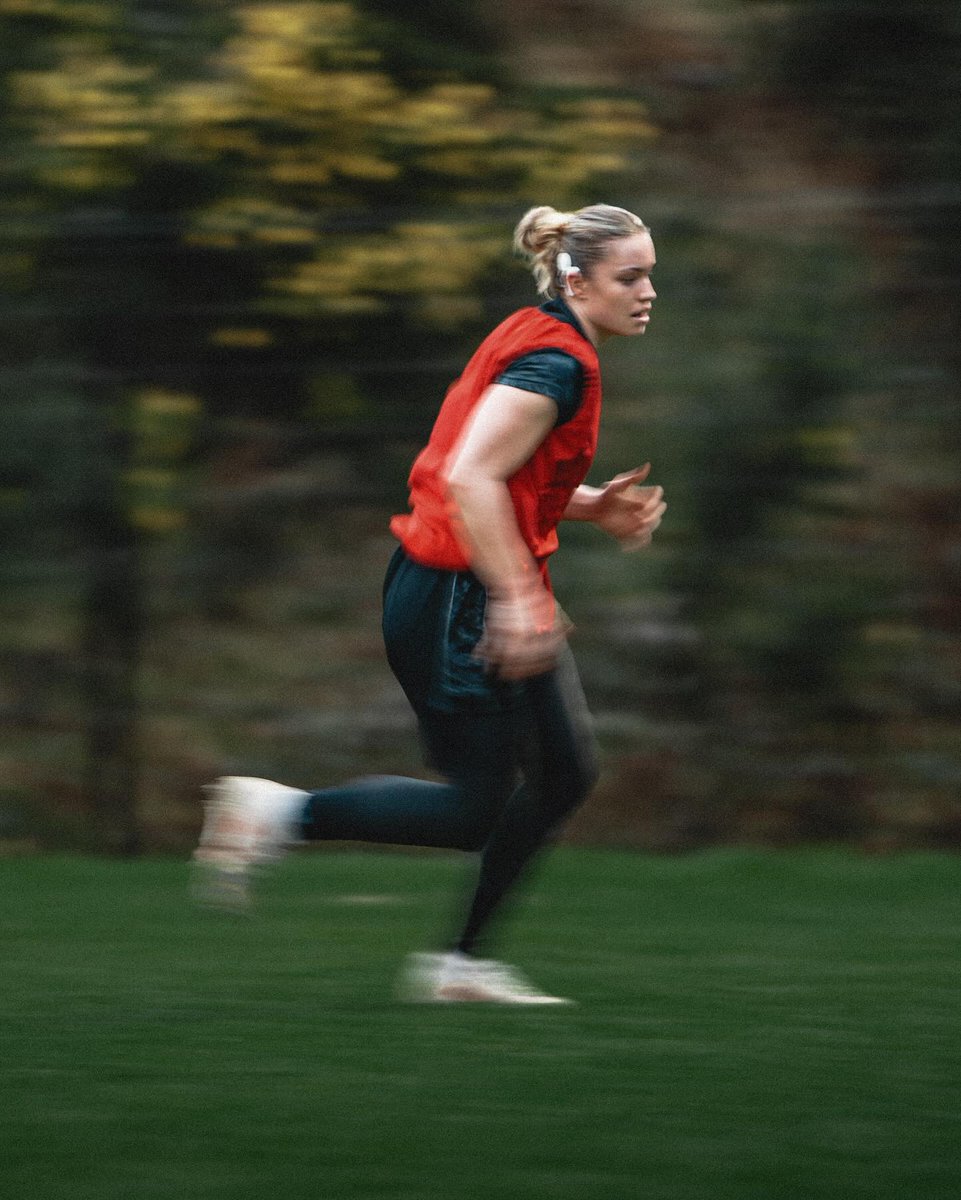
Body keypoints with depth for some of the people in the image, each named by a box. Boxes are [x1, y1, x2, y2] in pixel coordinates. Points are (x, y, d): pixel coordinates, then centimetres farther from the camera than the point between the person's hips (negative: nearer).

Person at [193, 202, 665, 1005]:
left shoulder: (541, 344, 12)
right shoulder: (555, 362, -19)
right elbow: (470, 477, -28)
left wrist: (595, 507, 9)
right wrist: (516, 600, -28)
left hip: (492, 599, 10)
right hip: (456, 604, -10)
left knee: (567, 772, 11)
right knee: (474, 810, -5)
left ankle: (462, 962, 19)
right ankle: (281, 814, 3)